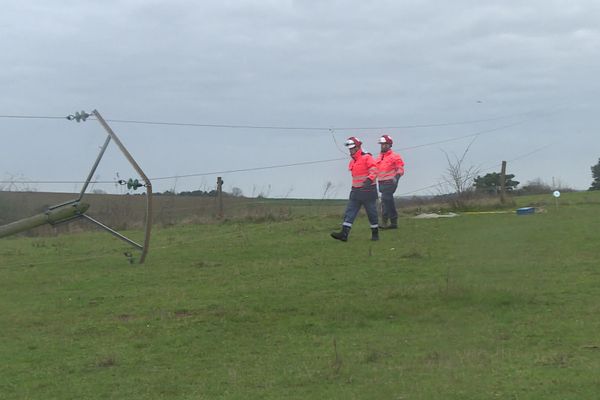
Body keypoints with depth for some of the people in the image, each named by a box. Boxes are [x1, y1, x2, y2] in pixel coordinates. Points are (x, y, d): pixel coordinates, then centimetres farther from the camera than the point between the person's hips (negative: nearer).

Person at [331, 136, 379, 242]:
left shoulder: (367, 158, -13)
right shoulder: (352, 161, 13)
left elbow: (374, 171, -22)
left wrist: (369, 180, -39)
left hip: (367, 190, -8)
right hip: (356, 191, 8)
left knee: (371, 213, 3)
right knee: (349, 212, -3)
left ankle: (375, 233, 18)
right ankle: (344, 234, -9)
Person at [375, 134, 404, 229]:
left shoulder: (395, 156, -5)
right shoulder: (380, 157, 18)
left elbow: (400, 169, -9)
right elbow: (376, 169, 28)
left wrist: (396, 177, -24)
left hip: (390, 182, -8)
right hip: (381, 183, 8)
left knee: (385, 200, -17)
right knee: (389, 202, 11)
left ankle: (384, 222, -21)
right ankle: (394, 222, 16)